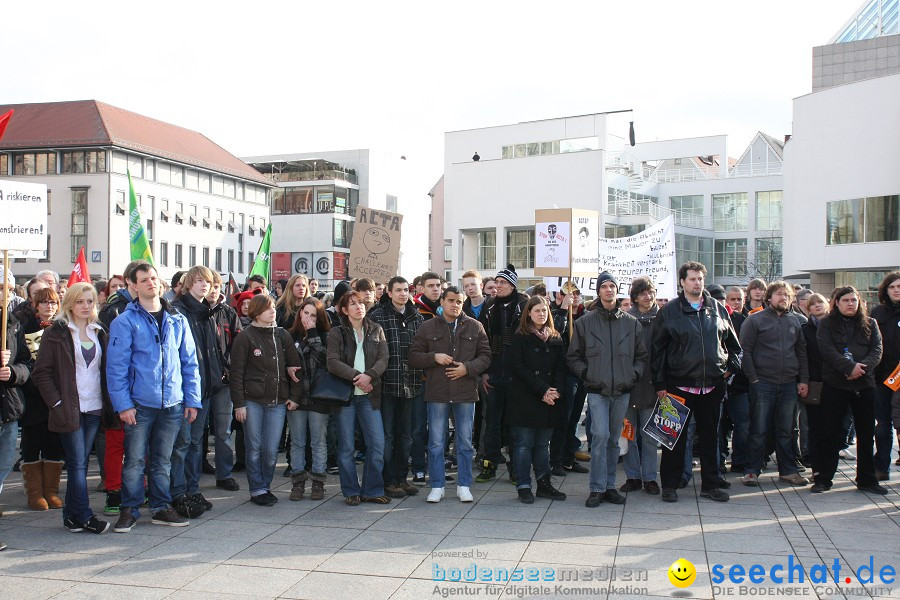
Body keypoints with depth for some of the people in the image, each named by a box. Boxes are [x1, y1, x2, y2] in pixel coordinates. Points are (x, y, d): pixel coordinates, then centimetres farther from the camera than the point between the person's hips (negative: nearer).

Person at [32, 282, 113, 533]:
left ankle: (72, 516, 16)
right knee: (78, 463, -4)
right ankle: (85, 517, 0)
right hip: (70, 408, -5)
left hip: (94, 409, 5)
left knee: (80, 463, 9)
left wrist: (108, 403, 6)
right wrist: (57, 403, -12)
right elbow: (41, 372, -5)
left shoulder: (99, 333, 13)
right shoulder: (56, 333, -3)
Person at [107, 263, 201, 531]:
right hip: (140, 404, -3)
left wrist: (193, 399, 4)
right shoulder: (125, 321, -4)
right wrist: (123, 404, -13)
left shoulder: (178, 320, 8)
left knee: (163, 460, 13)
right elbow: (116, 366, -7)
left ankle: (161, 508, 23)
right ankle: (129, 510, 16)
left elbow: (190, 363, 10)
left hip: (172, 403, 3)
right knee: (134, 460, 2)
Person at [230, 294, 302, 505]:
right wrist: (238, 403, -7)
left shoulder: (283, 336, 10)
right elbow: (236, 373, -3)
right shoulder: (245, 337, -2)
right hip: (252, 401, -3)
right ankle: (257, 490, 15)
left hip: (277, 402, 3)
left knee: (271, 450, 2)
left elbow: (295, 366, 11)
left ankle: (265, 486, 20)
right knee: (255, 448, 3)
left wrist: (294, 396, 4)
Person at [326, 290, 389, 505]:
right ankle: (351, 491, 16)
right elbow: (332, 362, -10)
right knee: (346, 447, 4)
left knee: (377, 444, -2)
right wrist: (356, 376, -19)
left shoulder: (376, 330, 10)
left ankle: (372, 490, 11)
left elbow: (383, 359, 0)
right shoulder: (337, 333, 1)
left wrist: (369, 375, -17)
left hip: (369, 394, 2)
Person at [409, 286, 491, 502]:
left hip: (465, 393, 1)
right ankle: (437, 486, 16)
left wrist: (468, 368, -11)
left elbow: (485, 356, 5)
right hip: (437, 394, -1)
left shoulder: (474, 327, 5)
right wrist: (434, 357, -14)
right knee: (436, 442, 5)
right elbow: (413, 357, 3)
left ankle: (464, 485, 20)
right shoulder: (428, 328, 4)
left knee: (465, 442, 8)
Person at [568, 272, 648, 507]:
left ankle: (609, 486, 20)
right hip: (597, 390, -3)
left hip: (622, 391, 3)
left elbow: (642, 355, 14)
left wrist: (634, 374, 0)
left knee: (614, 439, 10)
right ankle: (597, 488, -4)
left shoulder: (632, 323, 7)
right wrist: (587, 373, -5)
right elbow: (574, 356, 7)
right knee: (600, 435, -12)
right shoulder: (585, 322, 2)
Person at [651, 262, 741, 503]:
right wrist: (660, 383, -5)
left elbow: (733, 343, 19)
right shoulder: (669, 311, -1)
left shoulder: (718, 309, 8)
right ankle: (669, 485, 15)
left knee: (710, 436, 12)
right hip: (679, 385, -3)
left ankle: (711, 484, 22)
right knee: (675, 437, 5)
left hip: (712, 385, 3)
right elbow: (658, 349, -2)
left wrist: (731, 366, 6)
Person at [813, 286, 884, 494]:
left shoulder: (870, 324, 11)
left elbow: (877, 350, 0)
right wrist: (850, 367, -21)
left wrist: (863, 368, -18)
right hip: (834, 385, -3)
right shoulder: (826, 324, 3)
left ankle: (867, 479, 17)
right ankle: (824, 478, 8)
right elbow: (827, 350, -10)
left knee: (866, 434, 8)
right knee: (830, 433, 0)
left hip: (864, 384, 3)